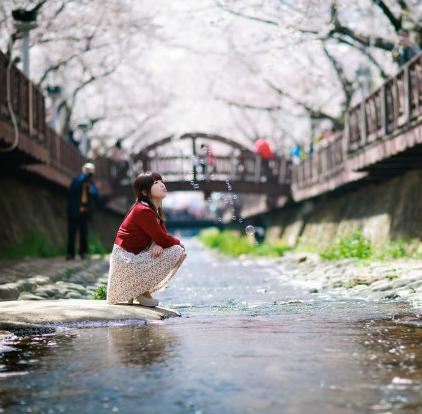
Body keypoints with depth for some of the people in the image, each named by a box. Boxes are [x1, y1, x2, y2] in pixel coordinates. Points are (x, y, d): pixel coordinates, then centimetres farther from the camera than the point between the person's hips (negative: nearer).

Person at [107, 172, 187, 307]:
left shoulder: (154, 209, 11)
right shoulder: (143, 211, -21)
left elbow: (162, 234, 7)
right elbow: (162, 239, -19)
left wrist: (157, 244, -16)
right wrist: (178, 242, 2)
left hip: (136, 255, 10)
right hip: (126, 259, -10)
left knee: (181, 252, 9)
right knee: (176, 251, -17)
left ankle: (142, 289, 9)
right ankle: (142, 292, -5)